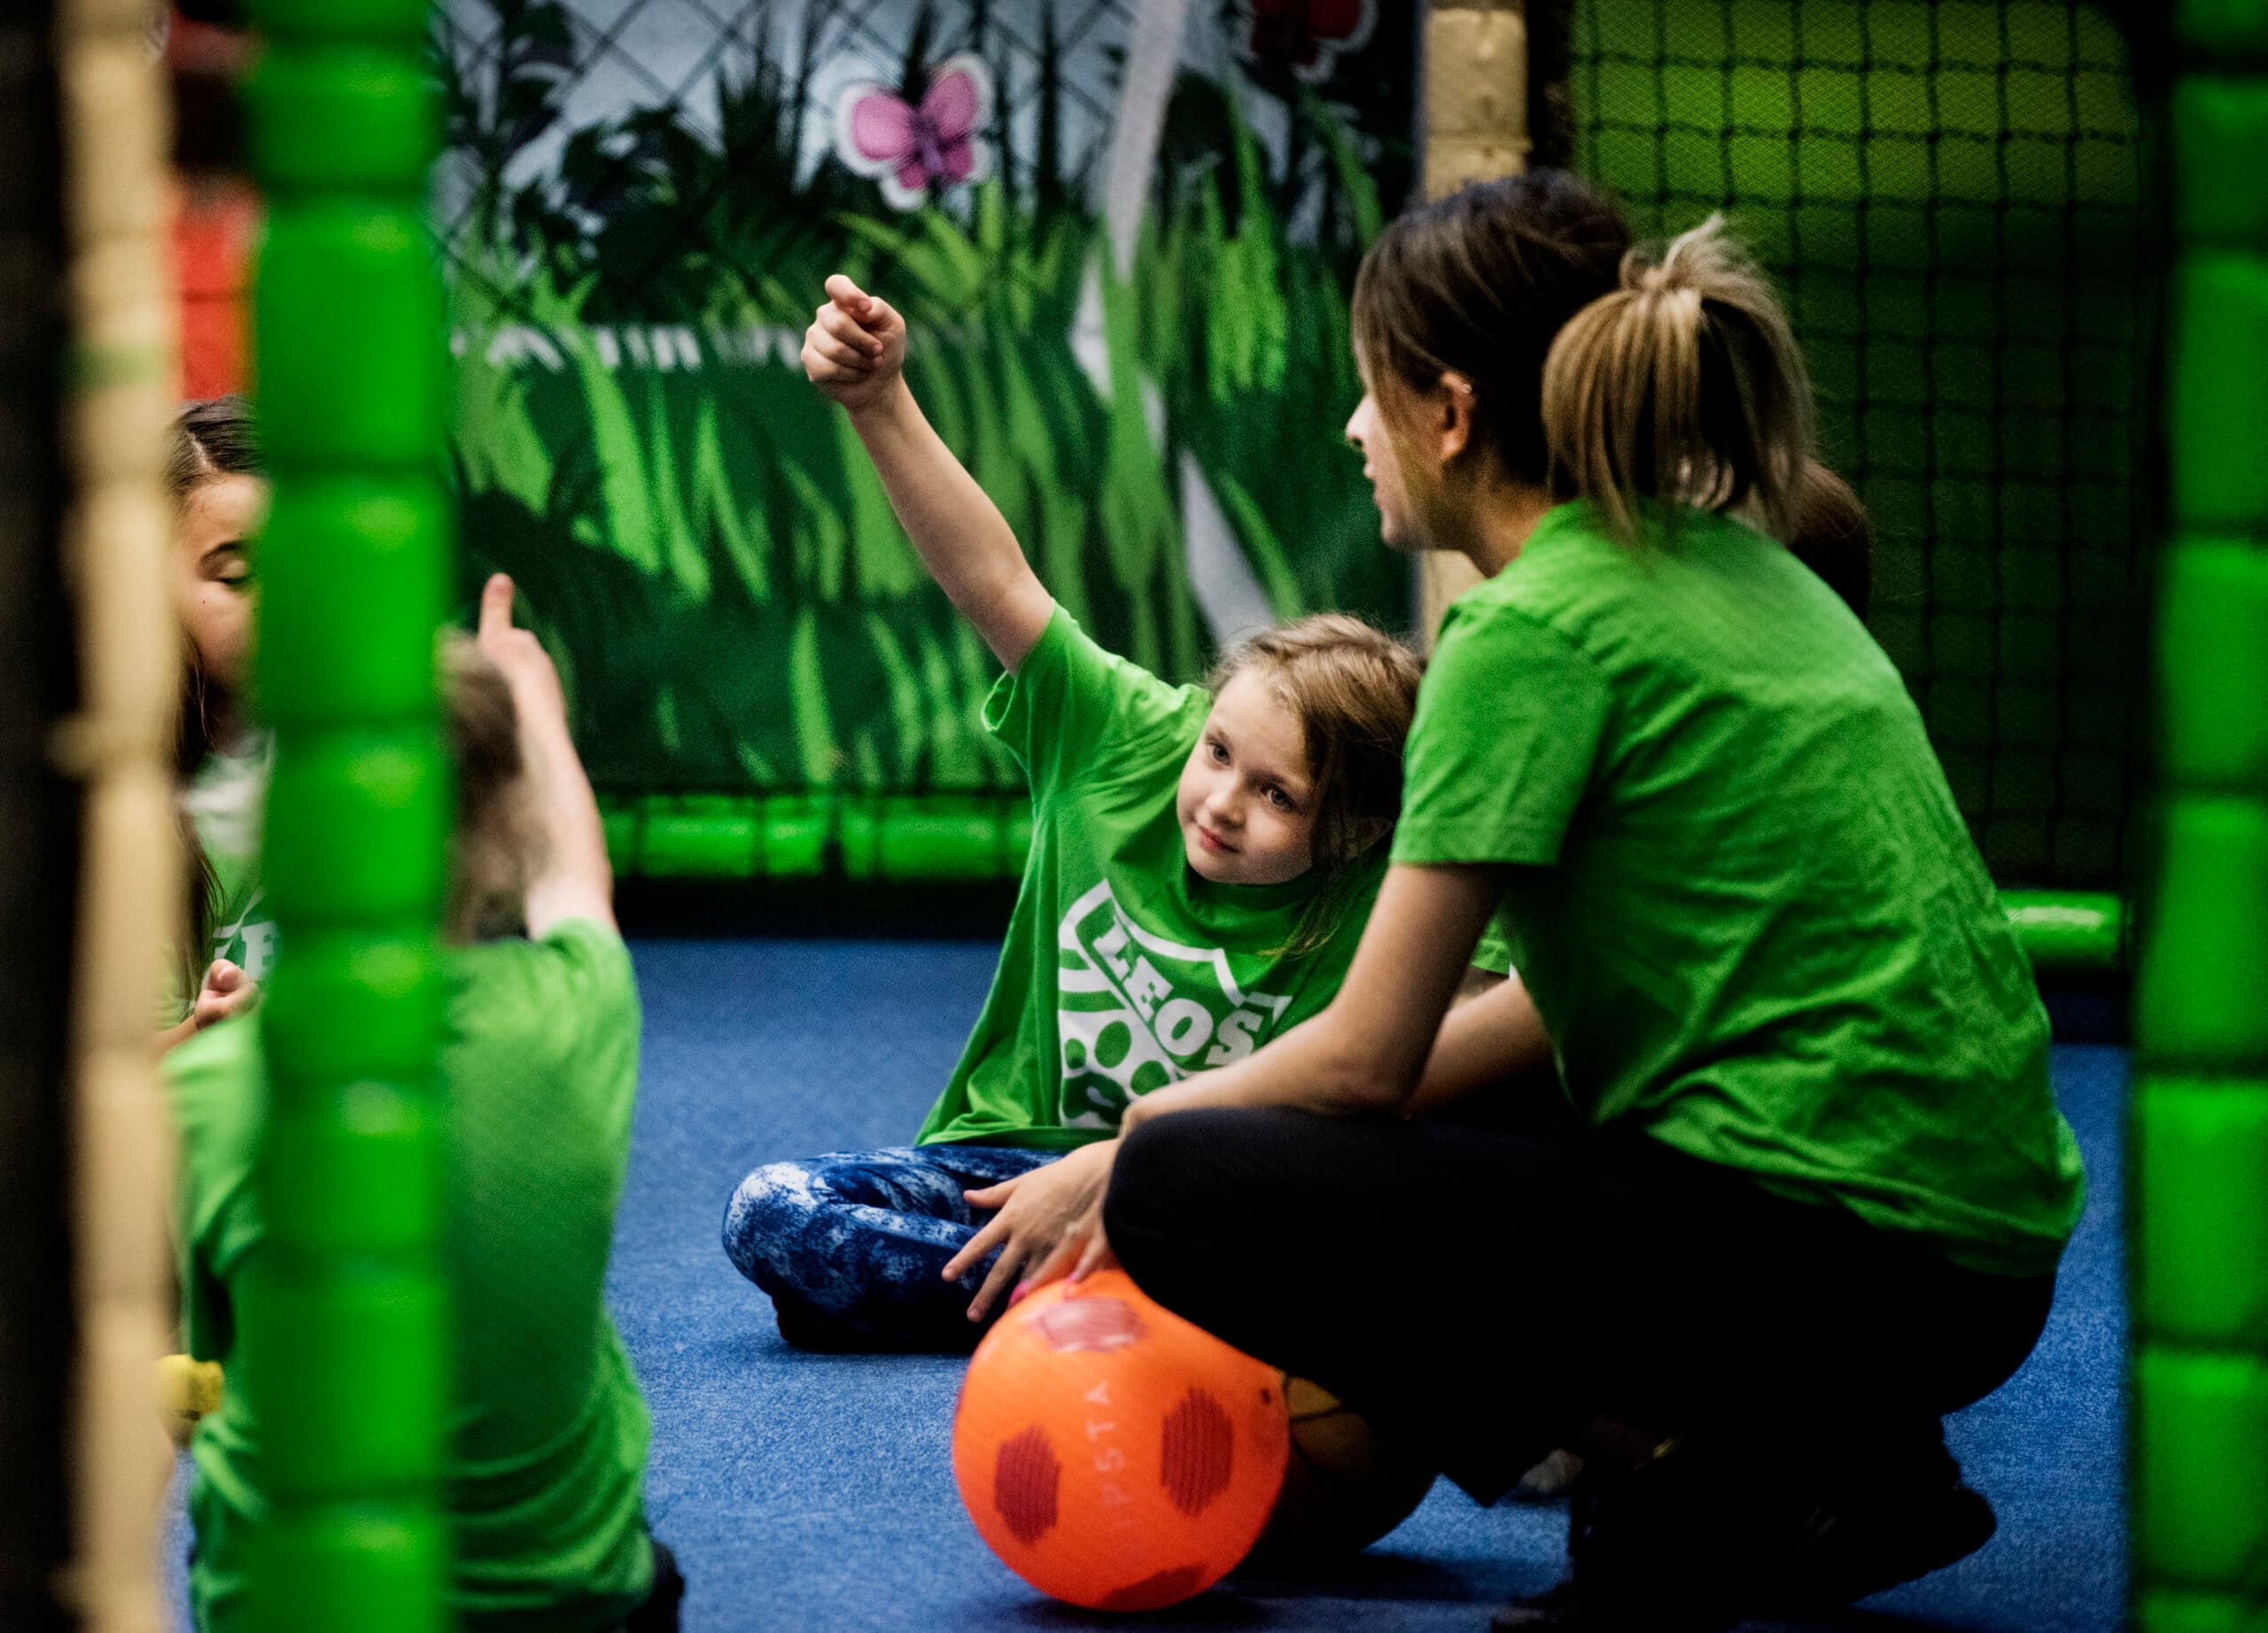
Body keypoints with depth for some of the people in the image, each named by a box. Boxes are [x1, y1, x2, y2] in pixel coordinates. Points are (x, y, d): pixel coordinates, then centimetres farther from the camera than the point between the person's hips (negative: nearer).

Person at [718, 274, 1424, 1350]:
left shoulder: (1364, 918, -16)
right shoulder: (1130, 741, -9)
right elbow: (997, 585, -19)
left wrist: (1100, 1173, -27)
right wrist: (881, 407, -30)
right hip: (1013, 1147, 3)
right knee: (771, 1214, -21)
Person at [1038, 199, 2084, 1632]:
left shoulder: (1539, 627, -11)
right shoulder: (1729, 564, 16)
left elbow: (1367, 1058, -8)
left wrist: (1158, 1129, 12)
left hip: (1834, 1265, -9)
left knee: (1183, 1189, -5)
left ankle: (1670, 1465, -8)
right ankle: (1852, 1454, 15)